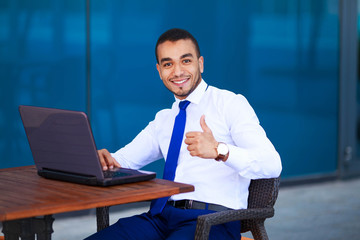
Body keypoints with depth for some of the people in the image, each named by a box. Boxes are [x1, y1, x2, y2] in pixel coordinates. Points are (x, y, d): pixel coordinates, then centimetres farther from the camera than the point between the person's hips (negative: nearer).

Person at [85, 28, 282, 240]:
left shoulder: (231, 104, 2)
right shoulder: (163, 120, 24)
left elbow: (272, 165, -11)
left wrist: (219, 150, -29)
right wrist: (107, 161, -2)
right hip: (165, 215, 6)